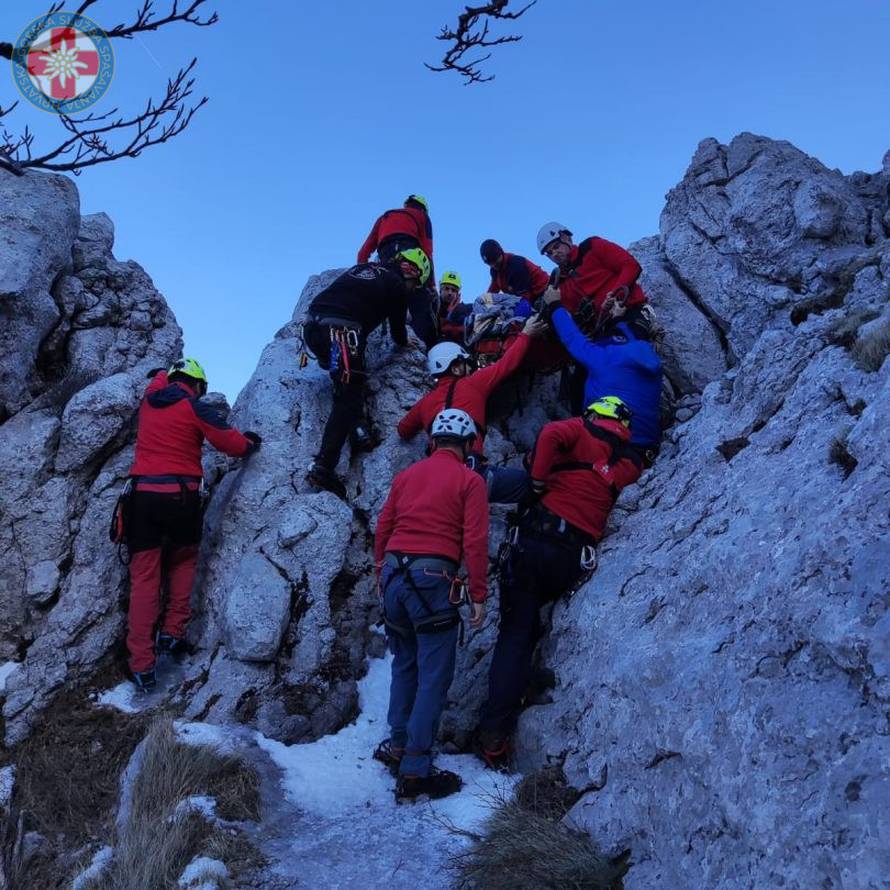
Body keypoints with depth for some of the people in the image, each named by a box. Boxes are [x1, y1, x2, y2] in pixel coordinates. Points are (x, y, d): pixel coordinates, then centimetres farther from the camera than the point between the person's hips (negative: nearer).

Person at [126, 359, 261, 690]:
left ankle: (142, 664, 0)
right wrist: (249, 442, 16)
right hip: (180, 495, -3)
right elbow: (233, 444, -4)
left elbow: (158, 379, 37)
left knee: (144, 576, 3)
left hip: (142, 494, 3)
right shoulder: (195, 407, -2)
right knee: (183, 559, 24)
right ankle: (173, 632, 15)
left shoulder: (149, 400, 12)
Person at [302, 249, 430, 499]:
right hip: (342, 331, -8)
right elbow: (397, 324, 19)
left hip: (312, 325, 8)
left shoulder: (363, 268, 28)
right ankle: (323, 467, -20)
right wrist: (403, 342, 42)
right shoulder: (397, 285, 10)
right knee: (349, 400, -9)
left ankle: (356, 427, 8)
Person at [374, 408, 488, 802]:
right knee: (433, 675, 0)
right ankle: (415, 770, 1)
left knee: (404, 665, 21)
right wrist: (478, 596, -4)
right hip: (433, 578, -6)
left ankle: (397, 745, 29)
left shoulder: (406, 475, 13)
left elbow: (382, 528, 14)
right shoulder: (470, 480, -1)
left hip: (394, 575, 6)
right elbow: (474, 541, -8)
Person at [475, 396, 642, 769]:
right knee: (526, 630, 21)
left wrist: (538, 479, -3)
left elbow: (551, 433, -10)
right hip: (575, 557, 3)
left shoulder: (583, 430, 9)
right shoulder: (631, 463, 21)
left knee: (515, 632, -1)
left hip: (539, 535, -3)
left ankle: (492, 734, -6)